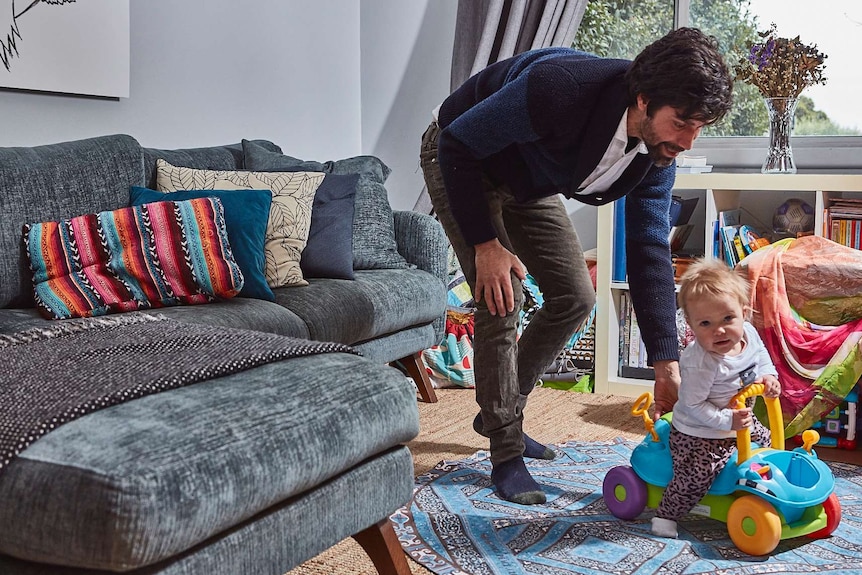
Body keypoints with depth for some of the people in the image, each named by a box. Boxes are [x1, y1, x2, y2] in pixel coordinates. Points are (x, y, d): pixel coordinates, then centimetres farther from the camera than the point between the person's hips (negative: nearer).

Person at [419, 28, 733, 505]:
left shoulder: (659, 154, -19)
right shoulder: (559, 90, -41)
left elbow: (650, 249, -13)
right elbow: (456, 144, -30)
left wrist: (666, 363, -15)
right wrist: (486, 244, -30)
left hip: (529, 185, 7)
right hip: (461, 162, -6)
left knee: (574, 298, 2)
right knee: (502, 300, -17)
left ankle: (500, 412, 21)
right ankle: (506, 455, -3)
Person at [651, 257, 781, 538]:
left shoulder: (748, 332, -14)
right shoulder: (700, 364, -36)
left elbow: (761, 355, 9)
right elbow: (693, 405, -28)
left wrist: (767, 375, -10)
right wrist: (727, 420, -31)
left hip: (740, 420, 8)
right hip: (699, 435, -8)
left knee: (765, 439, 24)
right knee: (697, 475, -16)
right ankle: (665, 514, 5)